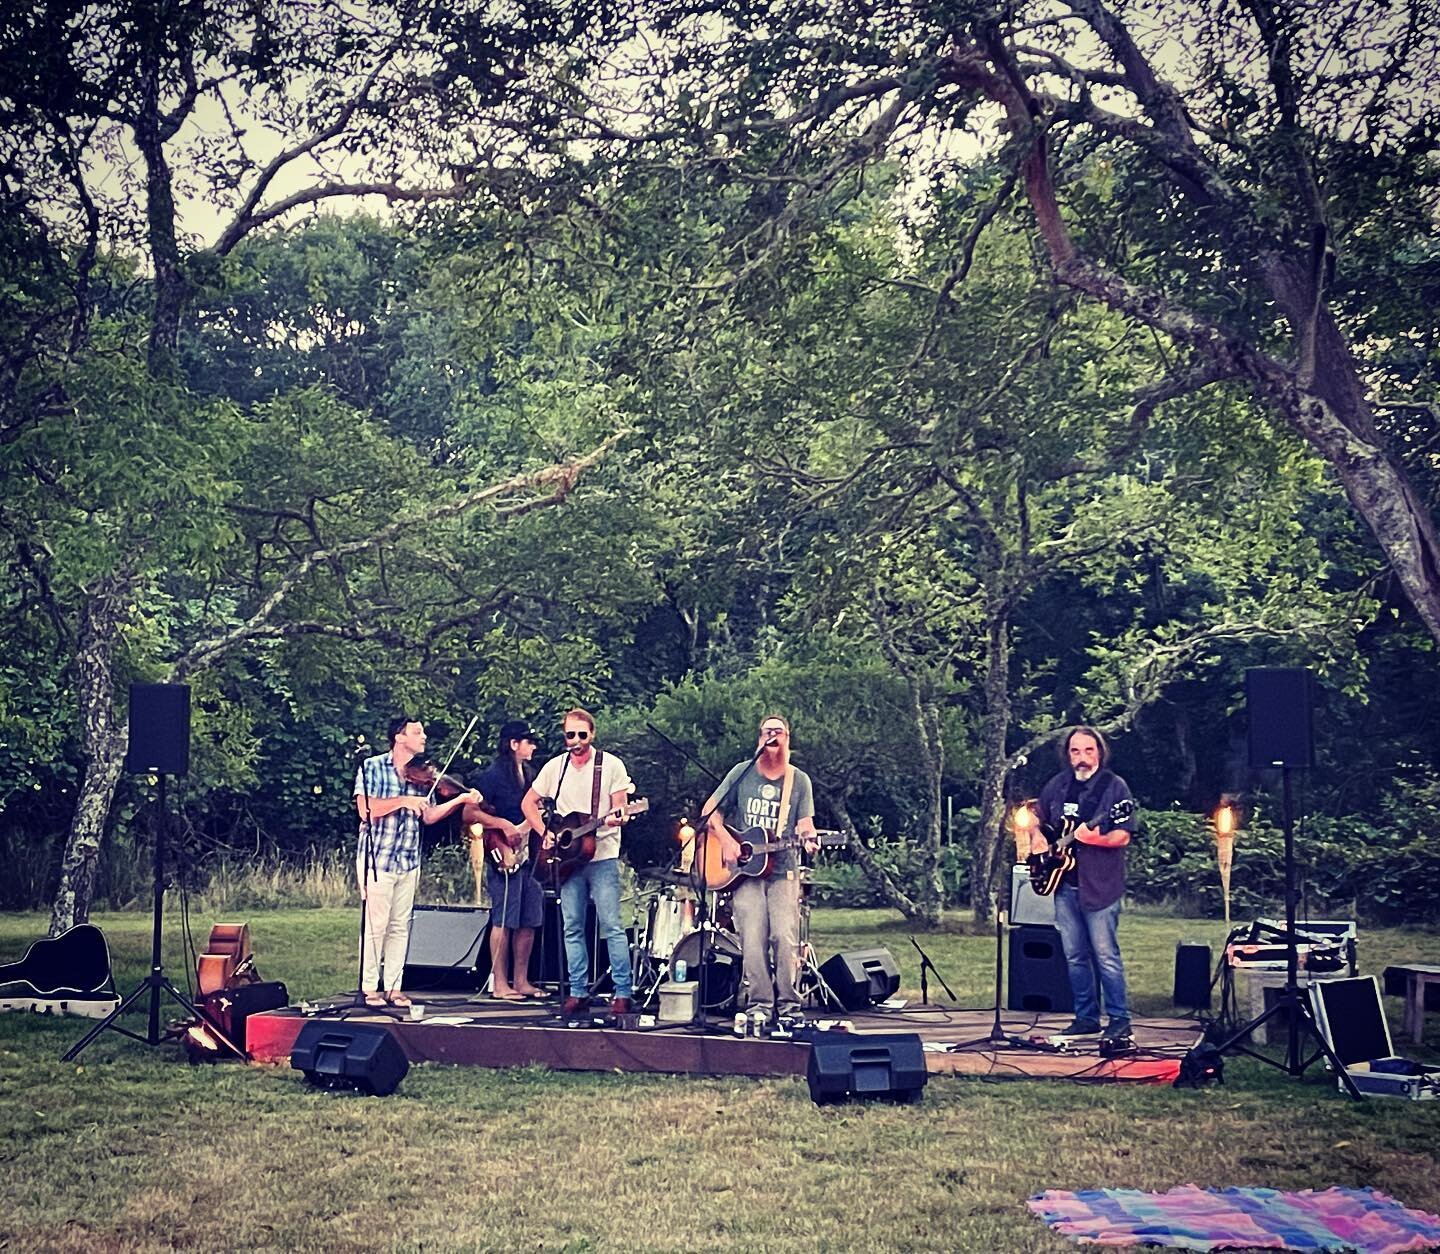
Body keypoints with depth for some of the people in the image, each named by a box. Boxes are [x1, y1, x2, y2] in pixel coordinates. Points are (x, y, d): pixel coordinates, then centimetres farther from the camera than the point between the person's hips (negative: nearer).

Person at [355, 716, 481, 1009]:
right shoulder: (372, 767, -5)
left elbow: (429, 816, 6)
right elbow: (365, 810, -16)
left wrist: (460, 800, -6)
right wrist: (404, 801, -20)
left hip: (408, 861, 5)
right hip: (376, 857, -5)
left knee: (400, 926, 7)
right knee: (376, 923, -4)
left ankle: (394, 987, 13)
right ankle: (369, 988, 4)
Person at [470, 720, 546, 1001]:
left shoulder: (528, 774, 17)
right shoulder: (493, 775, -7)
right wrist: (504, 825, -19)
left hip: (528, 853, 8)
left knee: (529, 920, 8)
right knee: (504, 920, -6)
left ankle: (521, 981, 15)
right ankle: (500, 984, -1)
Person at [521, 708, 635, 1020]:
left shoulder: (611, 765, -2)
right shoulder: (555, 767, 7)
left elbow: (620, 808, -4)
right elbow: (528, 802, 15)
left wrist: (616, 818, -27)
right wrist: (545, 832, 1)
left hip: (602, 856, -4)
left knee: (611, 926, -7)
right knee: (573, 927, 6)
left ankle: (623, 994, -4)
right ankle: (578, 992, 13)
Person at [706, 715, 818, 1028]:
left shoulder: (799, 781, 8)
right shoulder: (742, 772, 6)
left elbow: (804, 823, 3)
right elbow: (711, 811, 8)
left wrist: (808, 838, -20)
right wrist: (726, 841, -6)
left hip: (783, 870, 0)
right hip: (744, 871, 0)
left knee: (785, 936, -13)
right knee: (753, 940, -9)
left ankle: (789, 1006, -3)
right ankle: (760, 1004, 1)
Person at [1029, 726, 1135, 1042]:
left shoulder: (1115, 786, -5)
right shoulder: (1057, 786, 11)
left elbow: (1123, 837, -10)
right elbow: (1037, 817, 25)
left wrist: (1093, 837, -25)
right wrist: (1037, 837, 5)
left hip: (1099, 883, -6)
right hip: (1064, 884, 6)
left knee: (1105, 954, -6)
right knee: (1074, 955, 10)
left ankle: (1120, 1019, 2)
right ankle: (1086, 1017, 19)